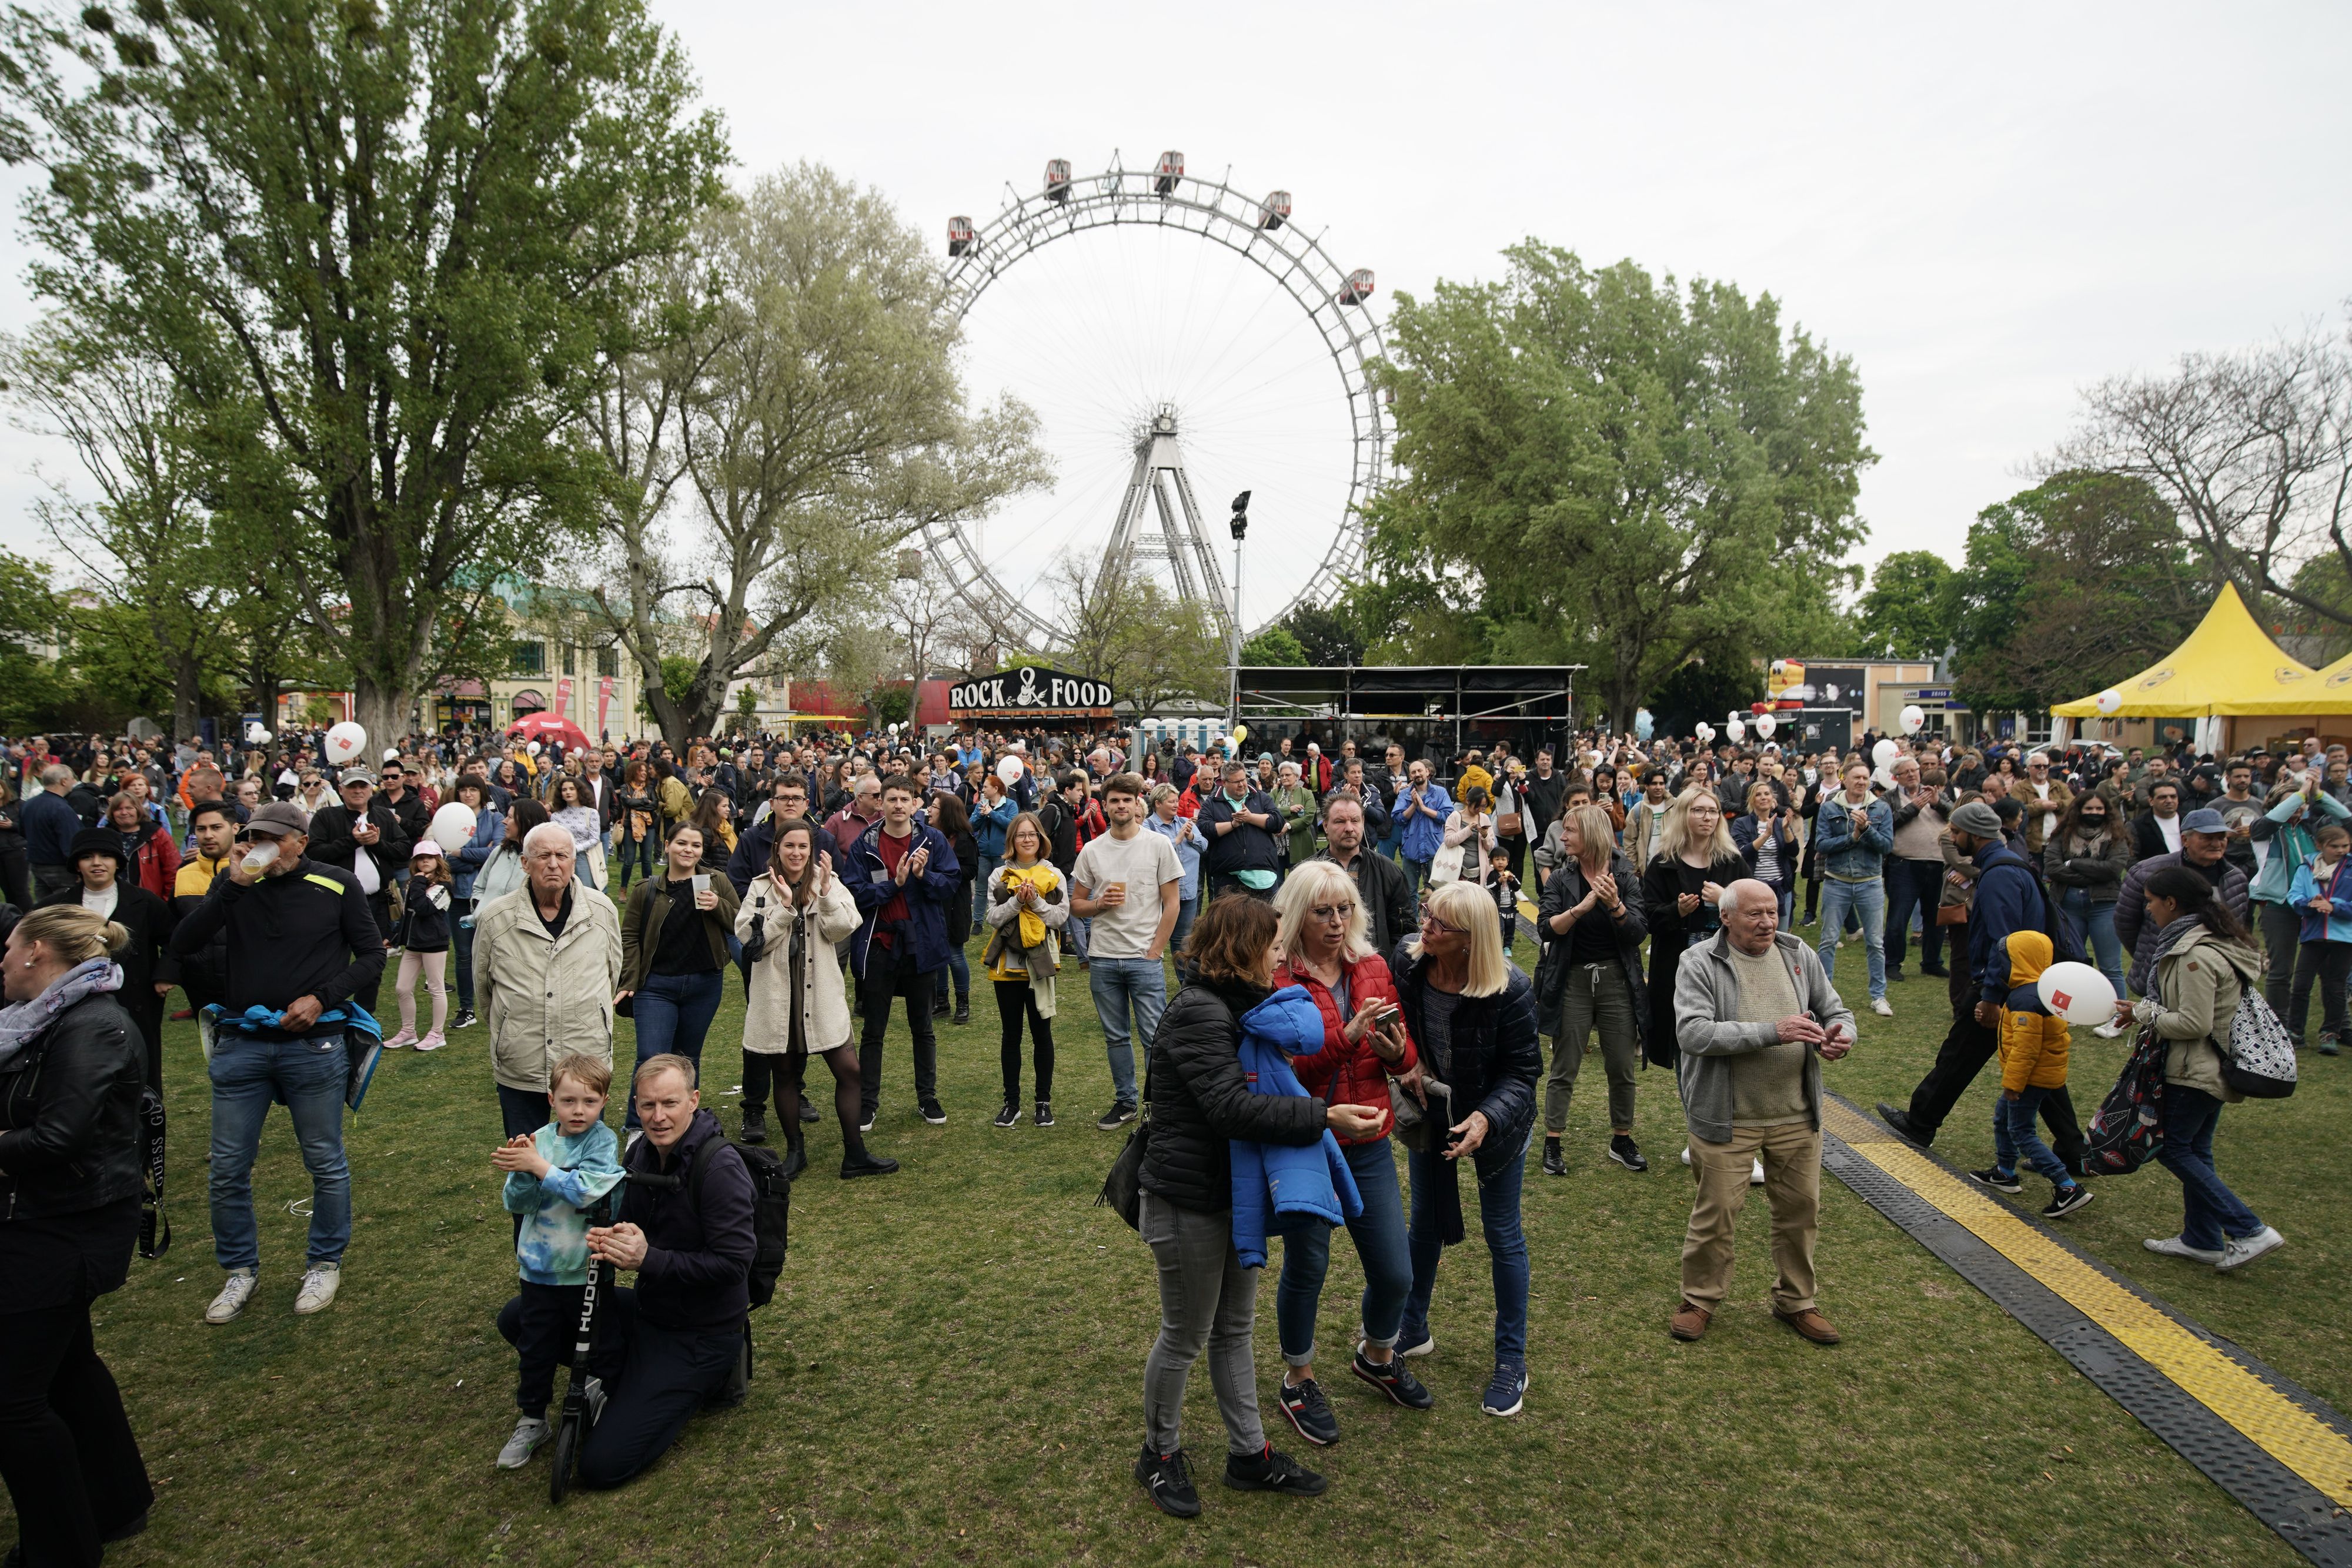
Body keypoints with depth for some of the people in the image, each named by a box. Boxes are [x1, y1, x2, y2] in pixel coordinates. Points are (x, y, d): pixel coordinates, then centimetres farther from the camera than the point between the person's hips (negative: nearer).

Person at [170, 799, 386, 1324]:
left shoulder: (337, 886, -2)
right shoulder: (234, 883, 4)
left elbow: (372, 956, 2)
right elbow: (182, 946, -7)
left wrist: (323, 997, -13)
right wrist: (234, 886, -16)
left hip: (313, 1044, -2)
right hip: (241, 1041, 3)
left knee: (326, 1162, 8)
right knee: (228, 1167, 8)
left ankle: (326, 1264, 26)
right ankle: (240, 1270, 27)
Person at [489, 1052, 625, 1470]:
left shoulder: (604, 1142, -13)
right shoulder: (539, 1140, -3)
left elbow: (587, 1190, -29)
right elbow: (514, 1204, -4)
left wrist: (539, 1166, -28)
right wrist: (522, 1171, -23)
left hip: (587, 1268, -3)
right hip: (539, 1267, 4)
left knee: (599, 1345, 12)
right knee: (536, 1349, 16)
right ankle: (532, 1421, 34)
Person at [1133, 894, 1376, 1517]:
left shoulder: (1234, 1006, 8)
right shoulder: (1197, 1012, -23)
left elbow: (1254, 1085, 16)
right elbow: (1231, 1108, -31)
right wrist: (1323, 1116, -33)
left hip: (1232, 1195, 9)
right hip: (1188, 1202, -9)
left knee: (1234, 1328, 18)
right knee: (1185, 1336, 8)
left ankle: (1249, 1454, 32)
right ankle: (1160, 1454, 29)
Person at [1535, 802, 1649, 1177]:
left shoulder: (1624, 877, -2)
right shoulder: (1562, 878, -1)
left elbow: (1638, 933, -10)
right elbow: (1545, 929, -13)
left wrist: (1615, 904, -27)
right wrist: (1582, 906, -27)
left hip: (1617, 980, 1)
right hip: (1572, 981, 0)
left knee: (1622, 1068, 9)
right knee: (1563, 1069, 4)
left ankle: (1622, 1139, 26)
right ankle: (1552, 1143, 14)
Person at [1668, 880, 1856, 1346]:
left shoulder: (1799, 955, 5)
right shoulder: (1699, 964, -11)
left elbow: (1835, 1009, 14)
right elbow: (1693, 1032, -22)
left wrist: (1841, 1034, -12)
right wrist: (1772, 1032, -27)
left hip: (1797, 1116, 5)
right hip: (1727, 1119, -4)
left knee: (1801, 1211, 16)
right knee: (1715, 1213, 5)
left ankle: (1796, 1301, 36)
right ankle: (1700, 1299, 26)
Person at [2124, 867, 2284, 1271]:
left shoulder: (2196, 955, -24)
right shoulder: (2218, 941, 9)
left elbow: (2194, 1024, -24)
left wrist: (2143, 1013, -12)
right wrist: (2149, 1010, 7)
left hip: (2197, 1070, -10)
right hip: (2217, 1066, 10)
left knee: (2172, 1147, 0)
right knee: (2195, 1150, 16)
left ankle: (2250, 1231, 0)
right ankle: (2202, 1240, 24)